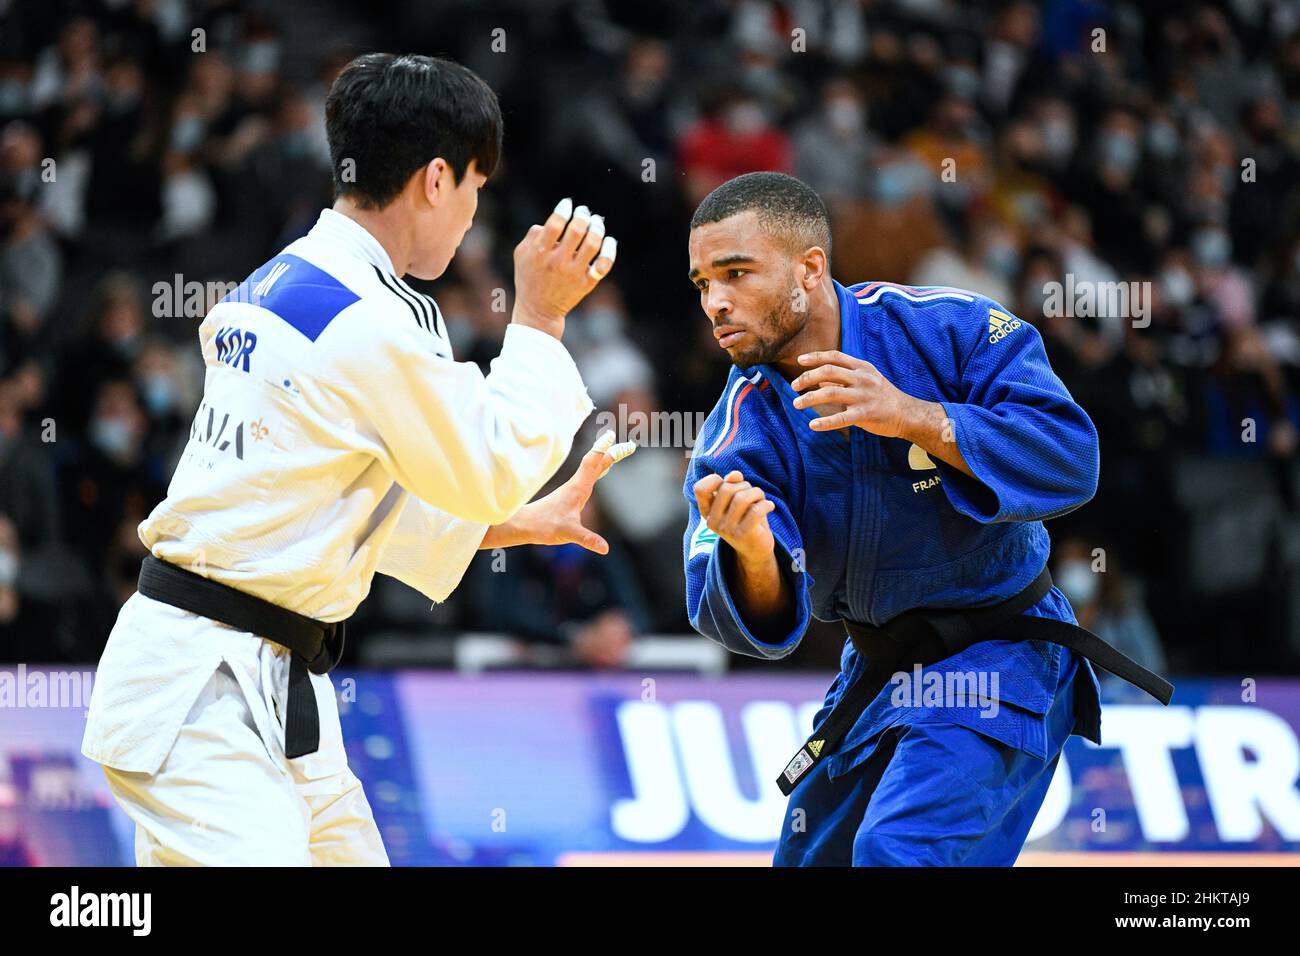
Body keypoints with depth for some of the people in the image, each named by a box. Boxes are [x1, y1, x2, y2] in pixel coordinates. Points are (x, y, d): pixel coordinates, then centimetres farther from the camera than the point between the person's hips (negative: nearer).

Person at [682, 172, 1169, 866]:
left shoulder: (948, 328, -16)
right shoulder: (740, 429, -7)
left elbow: (1071, 462, -26)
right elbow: (758, 627, -16)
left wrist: (913, 417, -35)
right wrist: (751, 555, -40)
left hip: (998, 659, -6)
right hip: (876, 673, 6)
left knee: (898, 854, -26)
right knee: (809, 860, 20)